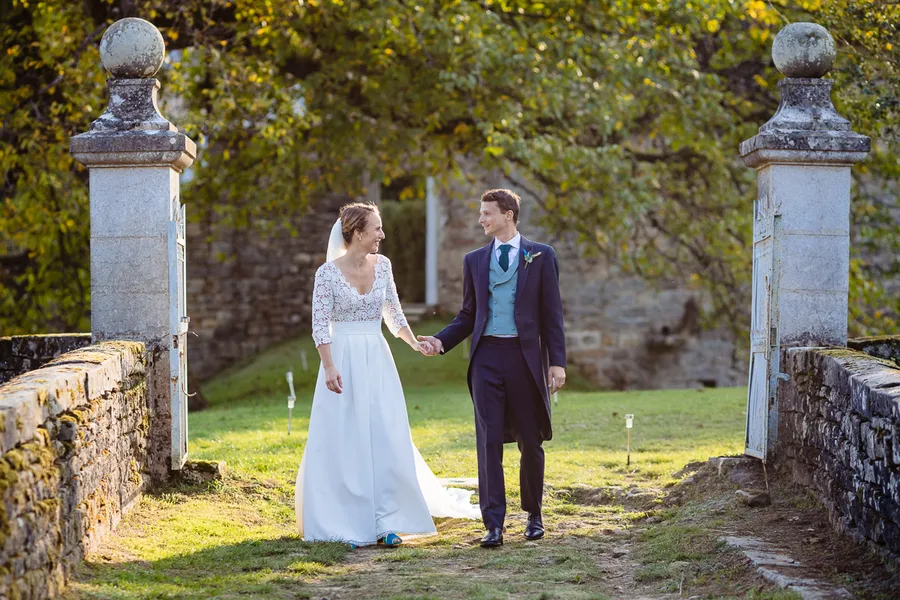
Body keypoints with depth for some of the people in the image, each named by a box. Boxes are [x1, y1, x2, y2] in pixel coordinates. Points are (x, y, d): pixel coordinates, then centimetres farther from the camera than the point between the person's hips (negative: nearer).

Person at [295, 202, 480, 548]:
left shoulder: (382, 265, 5)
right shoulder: (328, 272, -8)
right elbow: (320, 326, -9)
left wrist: (414, 343, -1)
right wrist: (329, 368, -19)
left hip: (377, 362, 4)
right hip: (344, 362, -4)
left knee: (386, 441, -1)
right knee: (345, 443, -1)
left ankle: (386, 522, 3)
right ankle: (350, 524, 6)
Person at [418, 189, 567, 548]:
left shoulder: (541, 256, 3)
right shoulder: (474, 261, 11)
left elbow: (552, 314, 1)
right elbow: (468, 315, 14)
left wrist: (557, 361, -6)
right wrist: (441, 341, -2)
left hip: (525, 356, -2)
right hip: (487, 357, 2)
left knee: (531, 442, 7)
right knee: (489, 442, -5)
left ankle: (534, 515, 25)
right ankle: (494, 525, -6)